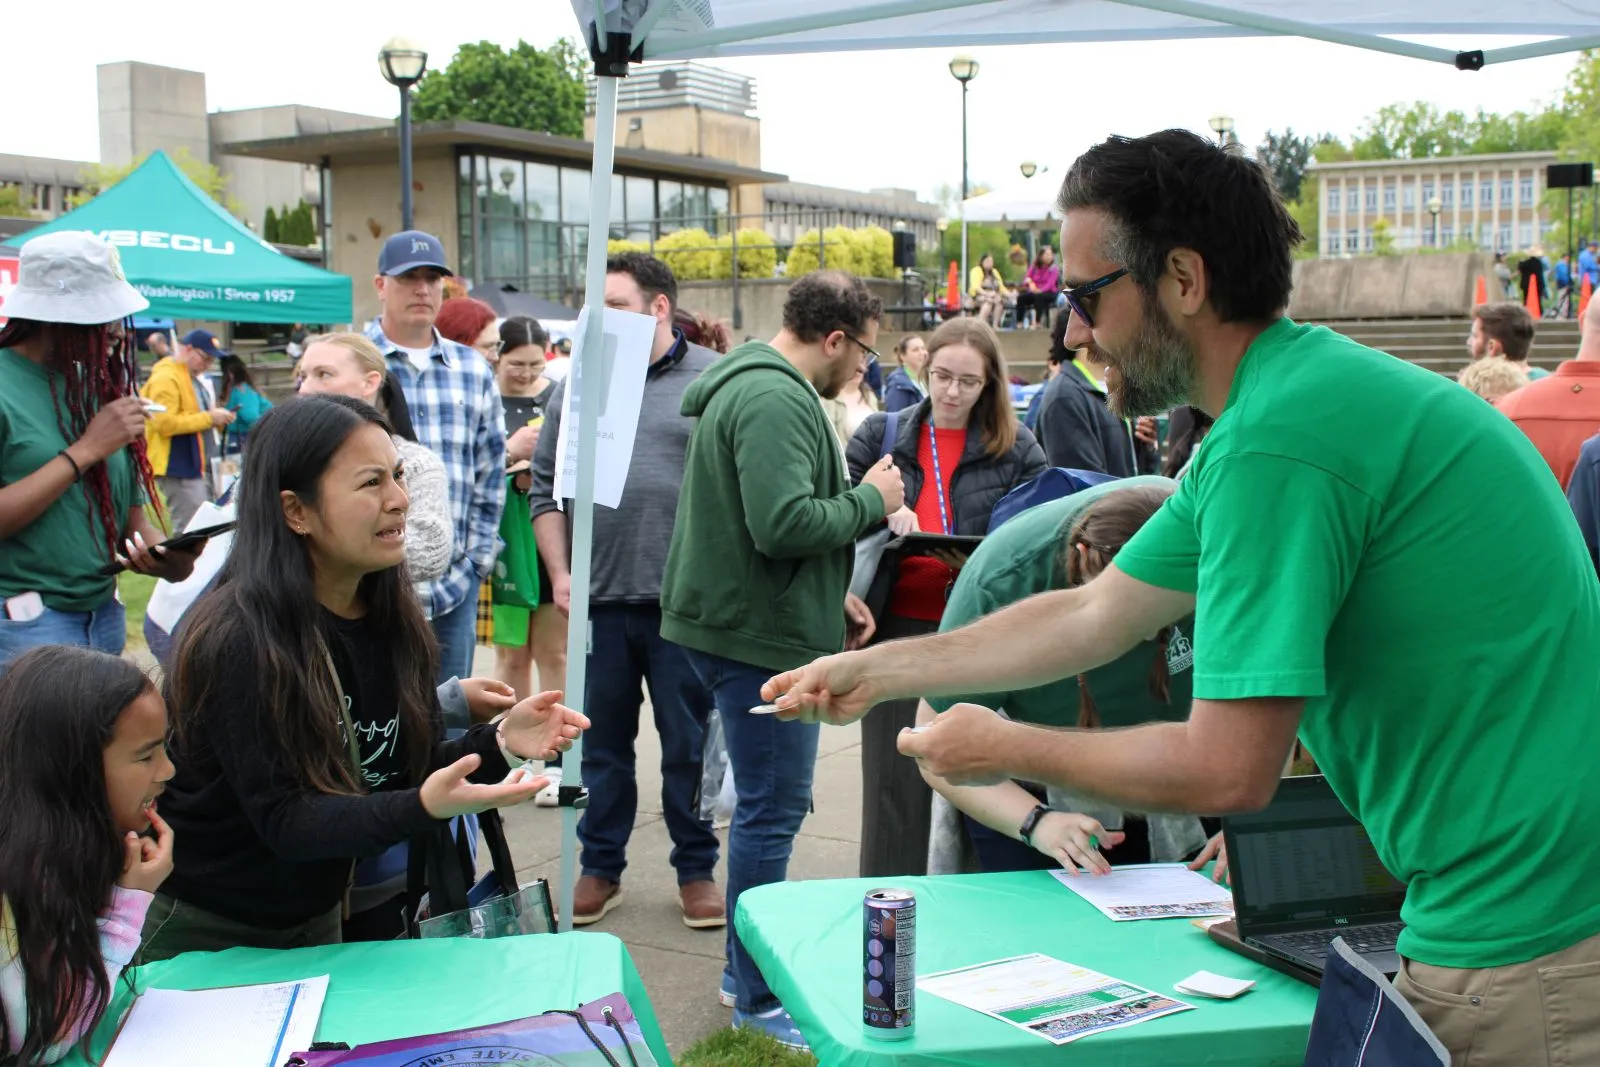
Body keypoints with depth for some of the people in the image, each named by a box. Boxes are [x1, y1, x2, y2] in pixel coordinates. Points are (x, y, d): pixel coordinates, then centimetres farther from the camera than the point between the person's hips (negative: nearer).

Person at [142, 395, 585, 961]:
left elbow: (409, 766, -2)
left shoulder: (389, 617, -5)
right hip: (204, 932, -6)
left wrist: (499, 742, -20)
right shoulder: (237, 639, -26)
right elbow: (282, 819, -27)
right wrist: (424, 806, -41)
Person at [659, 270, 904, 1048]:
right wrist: (872, 500, -12)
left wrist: (832, 595, 16)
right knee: (773, 812, -2)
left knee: (767, 806, 19)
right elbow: (784, 522, -28)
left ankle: (748, 970, 31)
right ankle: (759, 999, 9)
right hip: (761, 636, -11)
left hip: (742, 623, 11)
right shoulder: (776, 401, -19)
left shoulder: (754, 386, 16)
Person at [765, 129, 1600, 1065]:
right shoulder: (1307, 387, 9)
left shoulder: (1277, 439, -24)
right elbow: (1094, 615, 14)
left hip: (1524, 942, -9)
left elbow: (1227, 770, -24)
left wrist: (1005, 751, -9)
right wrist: (873, 673, 16)